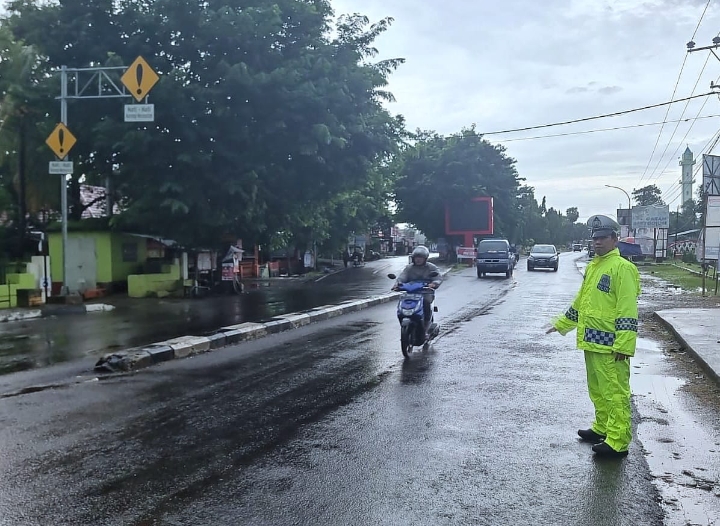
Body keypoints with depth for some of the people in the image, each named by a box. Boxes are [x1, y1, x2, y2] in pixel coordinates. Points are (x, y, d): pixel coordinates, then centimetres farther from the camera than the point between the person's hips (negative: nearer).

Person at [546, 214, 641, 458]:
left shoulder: (622, 268, -13)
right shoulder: (592, 267, 15)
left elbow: (628, 310, -19)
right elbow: (580, 302, 25)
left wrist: (623, 345, -23)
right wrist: (561, 324, 27)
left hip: (610, 345, -9)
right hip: (591, 342, 9)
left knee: (615, 393, -3)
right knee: (597, 391, 19)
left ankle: (618, 442, 3)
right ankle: (601, 429, 32)